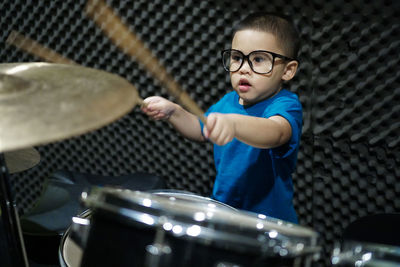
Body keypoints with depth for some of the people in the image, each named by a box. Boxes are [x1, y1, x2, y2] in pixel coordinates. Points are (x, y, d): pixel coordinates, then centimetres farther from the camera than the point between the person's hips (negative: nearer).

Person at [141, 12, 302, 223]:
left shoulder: (285, 105, -18)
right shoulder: (229, 101, 5)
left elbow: (276, 132, -41)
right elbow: (201, 130, 23)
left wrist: (233, 123, -60)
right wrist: (173, 113, 4)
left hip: (267, 219, -6)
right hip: (221, 209, 6)